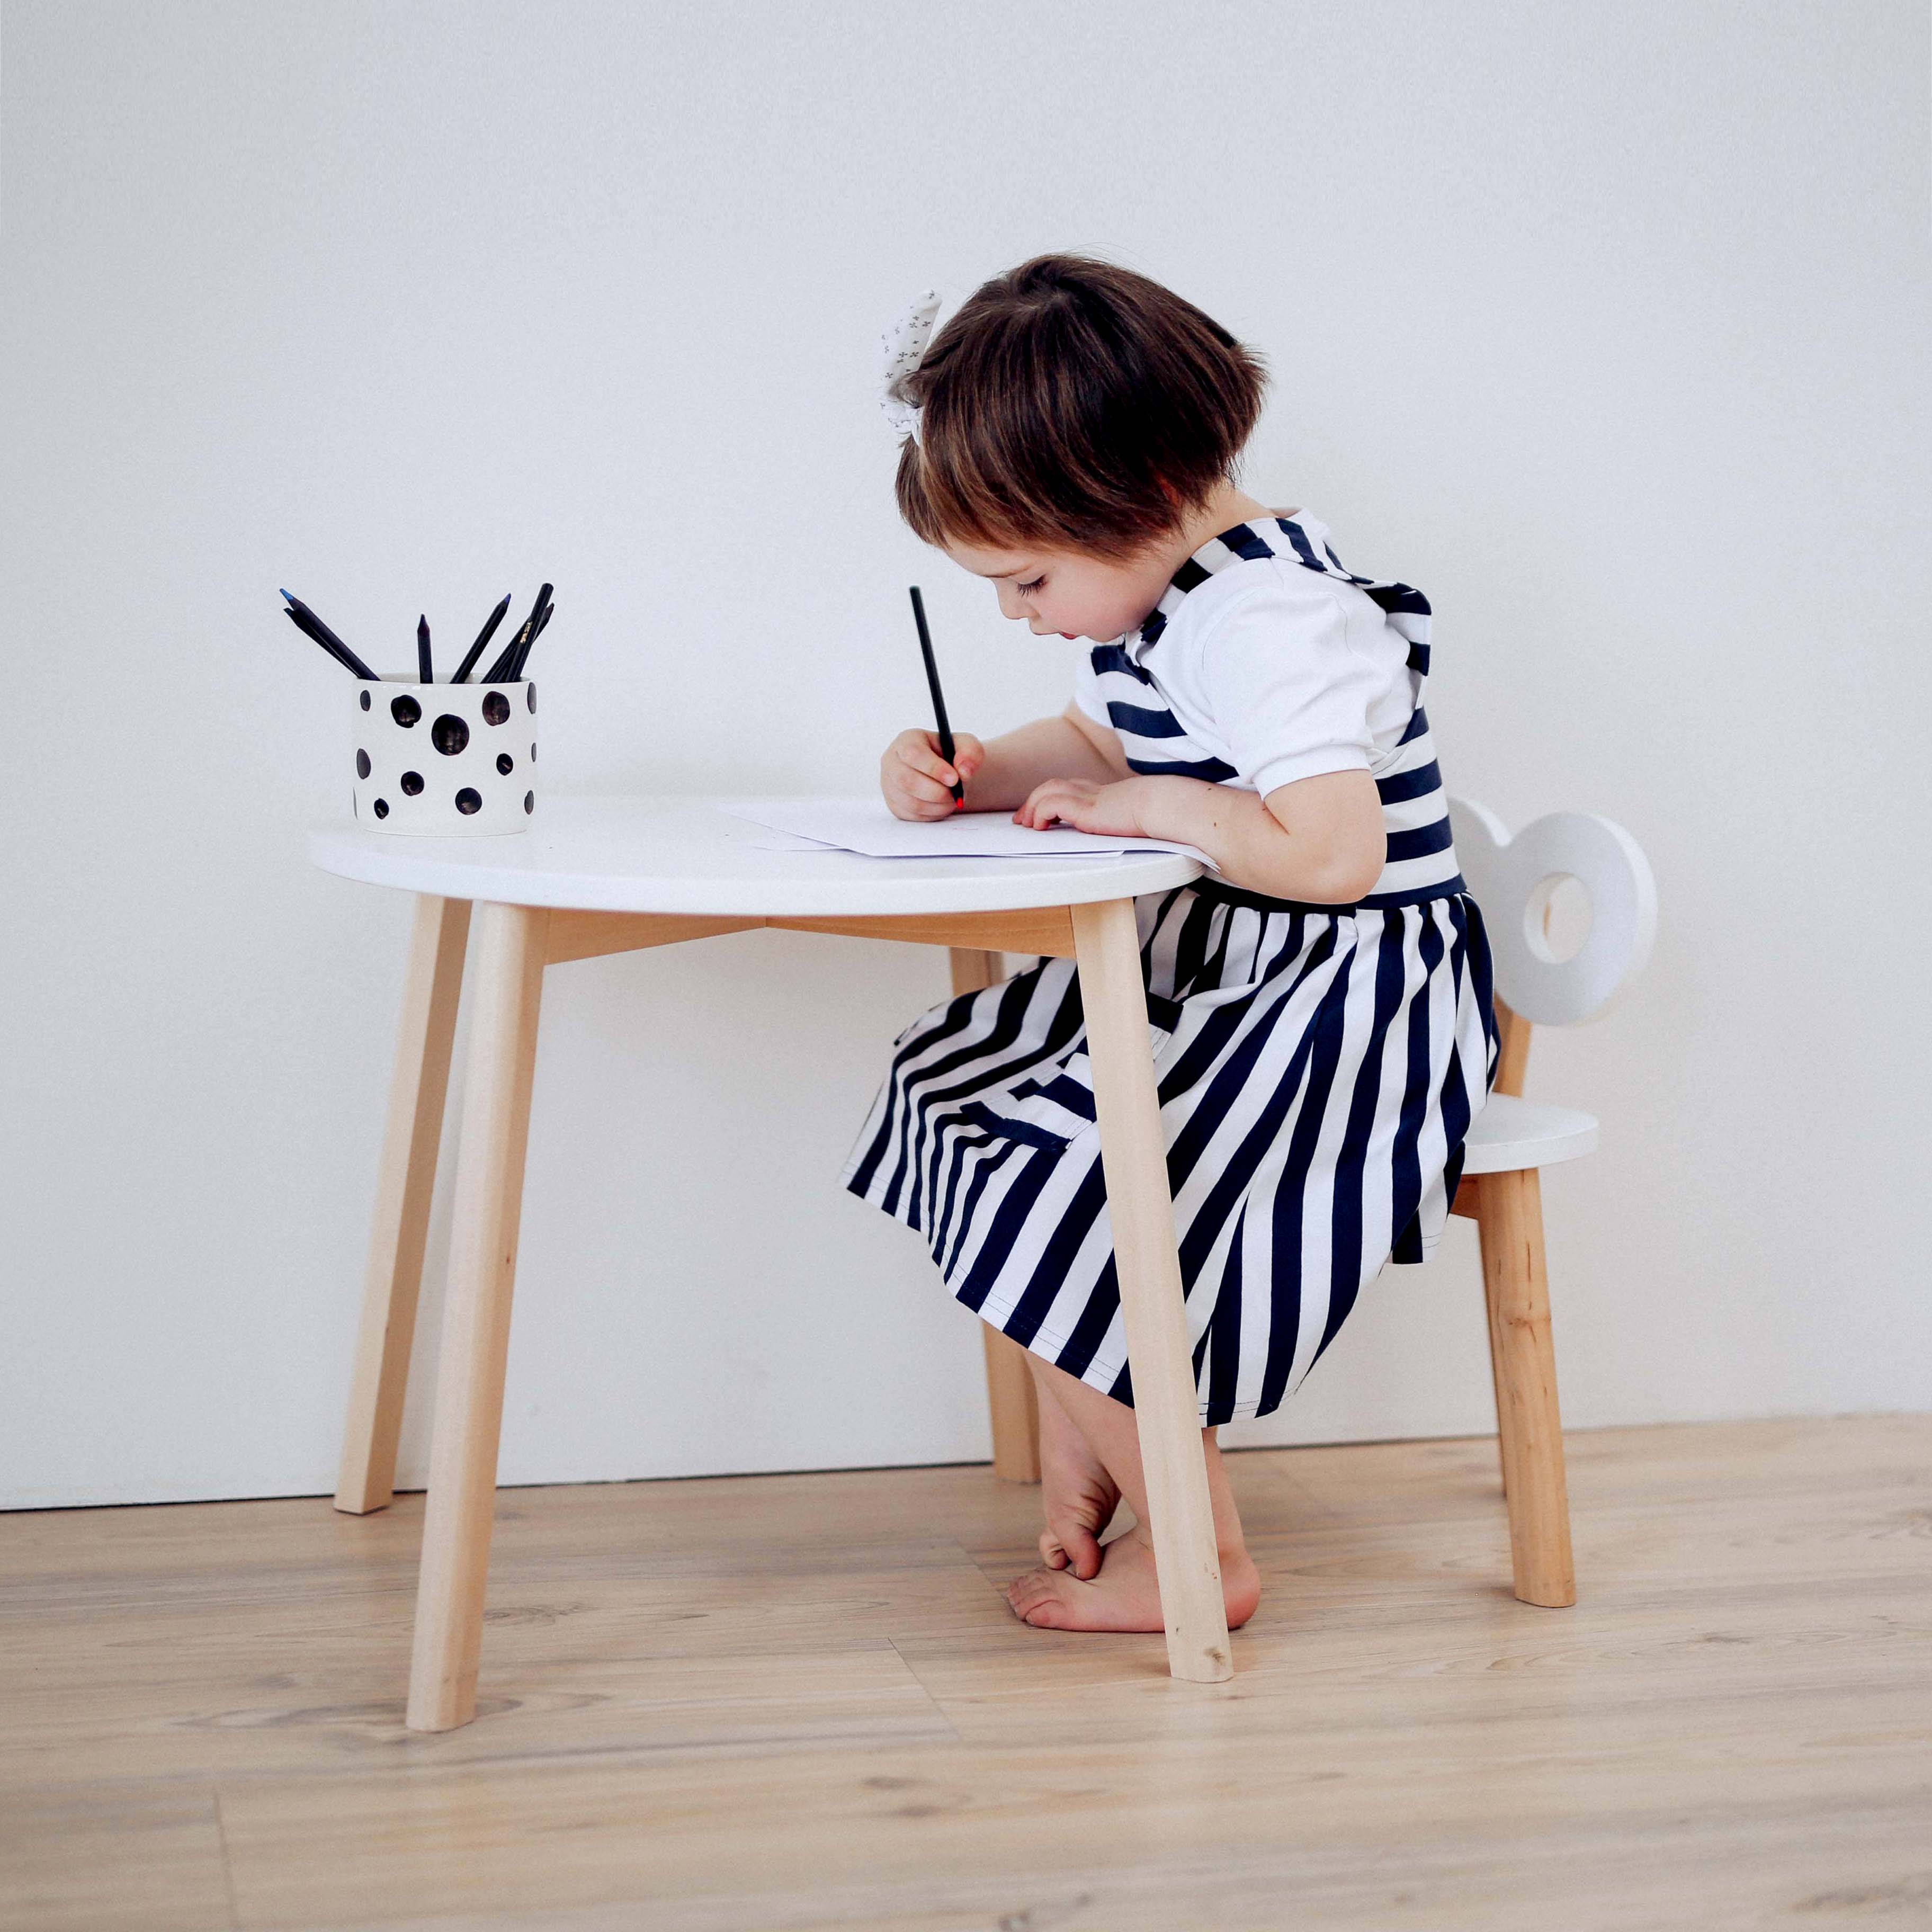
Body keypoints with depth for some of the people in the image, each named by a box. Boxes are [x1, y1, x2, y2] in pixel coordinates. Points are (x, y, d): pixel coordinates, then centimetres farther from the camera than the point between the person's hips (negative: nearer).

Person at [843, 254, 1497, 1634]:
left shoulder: (1267, 621, -25)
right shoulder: (1170, 594, 7)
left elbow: (1331, 852, -36)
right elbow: (1102, 744, 24)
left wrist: (1150, 805, -22)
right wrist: (968, 776, 5)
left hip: (1348, 999, -11)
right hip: (1216, 975, 11)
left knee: (1055, 1191, -18)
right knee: (954, 1085, 16)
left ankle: (1198, 1558, -4)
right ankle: (1078, 1454, 21)